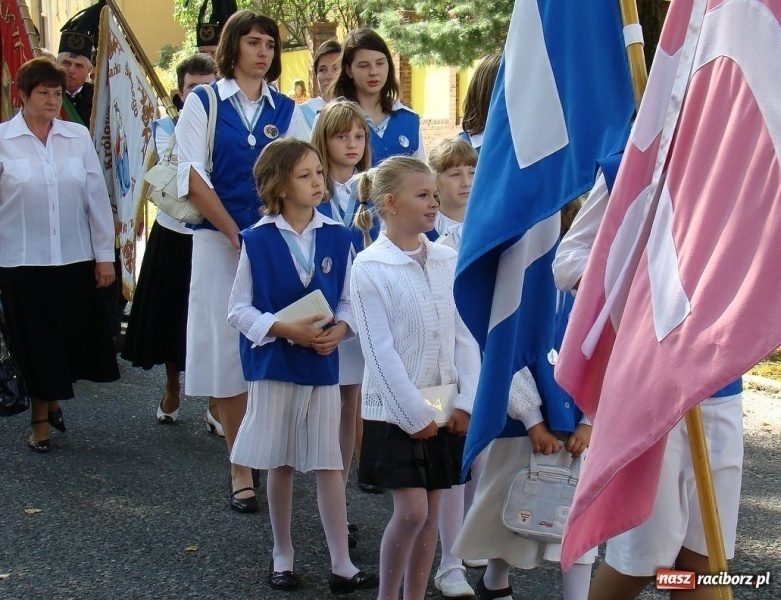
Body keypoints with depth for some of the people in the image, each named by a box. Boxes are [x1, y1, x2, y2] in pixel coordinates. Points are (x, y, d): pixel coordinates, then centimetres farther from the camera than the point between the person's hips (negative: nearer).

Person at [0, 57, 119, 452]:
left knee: (76, 341, 9)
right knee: (34, 343, 7)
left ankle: (50, 399, 37)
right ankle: (40, 420, 25)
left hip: (75, 258, 2)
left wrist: (105, 254, 3)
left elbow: (96, 197, 4)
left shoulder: (78, 137, 3)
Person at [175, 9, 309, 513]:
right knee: (228, 351, 0)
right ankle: (241, 468, 6)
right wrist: (235, 233, -11)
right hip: (219, 241, -2)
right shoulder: (203, 102, 3)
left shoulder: (286, 110, 10)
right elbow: (193, 176, -5)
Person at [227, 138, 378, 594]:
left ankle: (342, 564, 9)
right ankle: (282, 556, 24)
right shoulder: (258, 241, -6)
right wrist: (284, 329, -18)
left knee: (330, 464, 3)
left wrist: (340, 329, -13)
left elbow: (349, 300, 7)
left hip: (323, 363, 1)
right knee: (280, 464, 9)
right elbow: (239, 309, -5)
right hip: (275, 363, -1)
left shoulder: (337, 237, 0)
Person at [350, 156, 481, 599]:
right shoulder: (369, 267, -9)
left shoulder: (448, 261, 5)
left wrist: (467, 402, -4)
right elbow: (379, 350, -13)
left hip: (444, 408, 5)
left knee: (431, 512, 8)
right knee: (411, 511, -8)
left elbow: (466, 336, 5)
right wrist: (415, 415, -14)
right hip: (395, 410, -5)